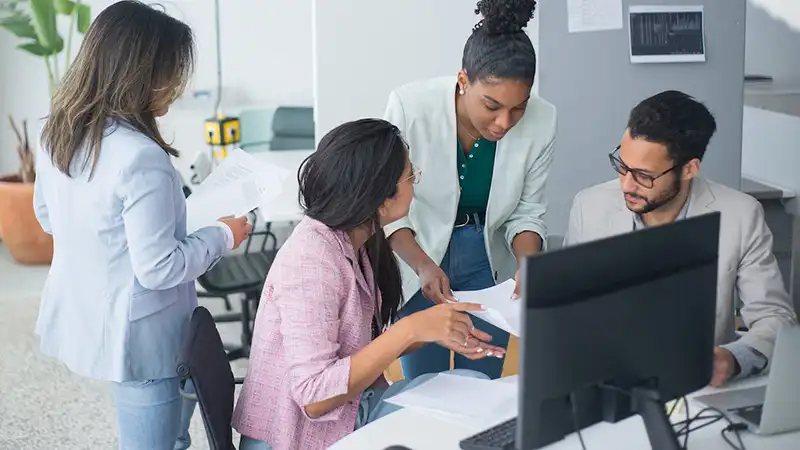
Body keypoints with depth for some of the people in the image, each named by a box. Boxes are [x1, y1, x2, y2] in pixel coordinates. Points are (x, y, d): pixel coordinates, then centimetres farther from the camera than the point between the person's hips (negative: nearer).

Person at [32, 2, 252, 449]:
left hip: (78, 321, 8)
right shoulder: (141, 158, -29)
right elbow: (158, 269, -24)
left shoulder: (56, 135, -2)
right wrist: (223, 236, -9)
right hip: (137, 336, -8)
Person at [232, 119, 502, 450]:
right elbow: (315, 396, -27)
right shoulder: (311, 258, -24)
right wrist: (410, 329, -29)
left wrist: (437, 333, -5)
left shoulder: (356, 241, 1)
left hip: (352, 408, 8)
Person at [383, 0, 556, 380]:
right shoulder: (410, 106, -25)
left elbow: (527, 212, -5)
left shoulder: (541, 121, -19)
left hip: (487, 262, 2)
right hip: (417, 256, -2)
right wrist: (423, 264, -29)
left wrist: (528, 262, -23)